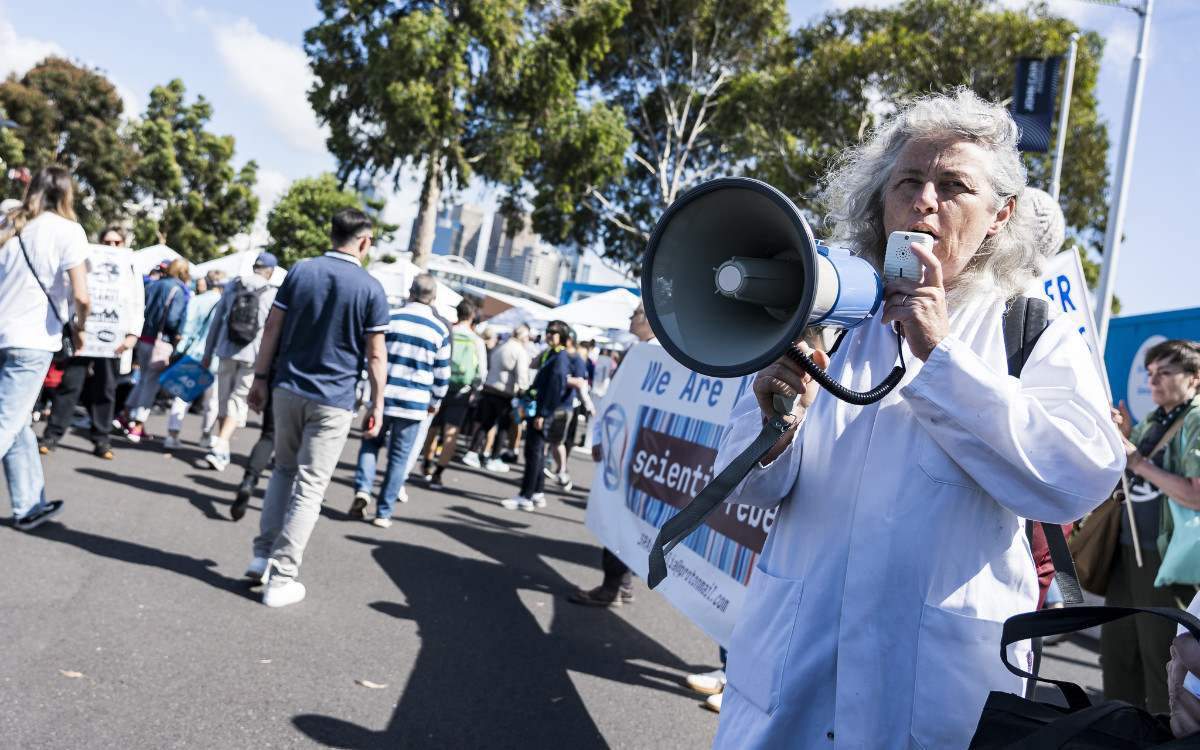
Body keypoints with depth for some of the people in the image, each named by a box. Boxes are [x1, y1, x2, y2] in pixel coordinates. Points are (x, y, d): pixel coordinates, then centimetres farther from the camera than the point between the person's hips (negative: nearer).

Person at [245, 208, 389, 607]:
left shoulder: (300, 270, 2)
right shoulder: (371, 288, -7)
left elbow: (272, 328, 3)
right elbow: (375, 354, -7)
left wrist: (260, 378, 10)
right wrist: (377, 403, 2)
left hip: (288, 390, 4)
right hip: (333, 401, -4)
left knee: (284, 469, 22)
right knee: (310, 486, 2)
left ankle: (263, 554, 19)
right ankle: (281, 578, 5)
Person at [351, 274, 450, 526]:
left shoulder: (389, 319, -2)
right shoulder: (439, 330, -1)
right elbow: (442, 373, 5)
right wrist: (435, 402, 18)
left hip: (383, 398, 0)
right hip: (415, 402, 0)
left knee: (370, 442, 18)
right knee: (399, 456, 8)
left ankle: (362, 489, -2)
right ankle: (384, 512, 11)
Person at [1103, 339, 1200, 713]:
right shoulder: (1152, 420, 13)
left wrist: (1139, 462, -20)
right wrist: (1127, 438, 6)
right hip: (1129, 548, 9)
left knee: (1161, 654, 2)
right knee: (1117, 644, 17)